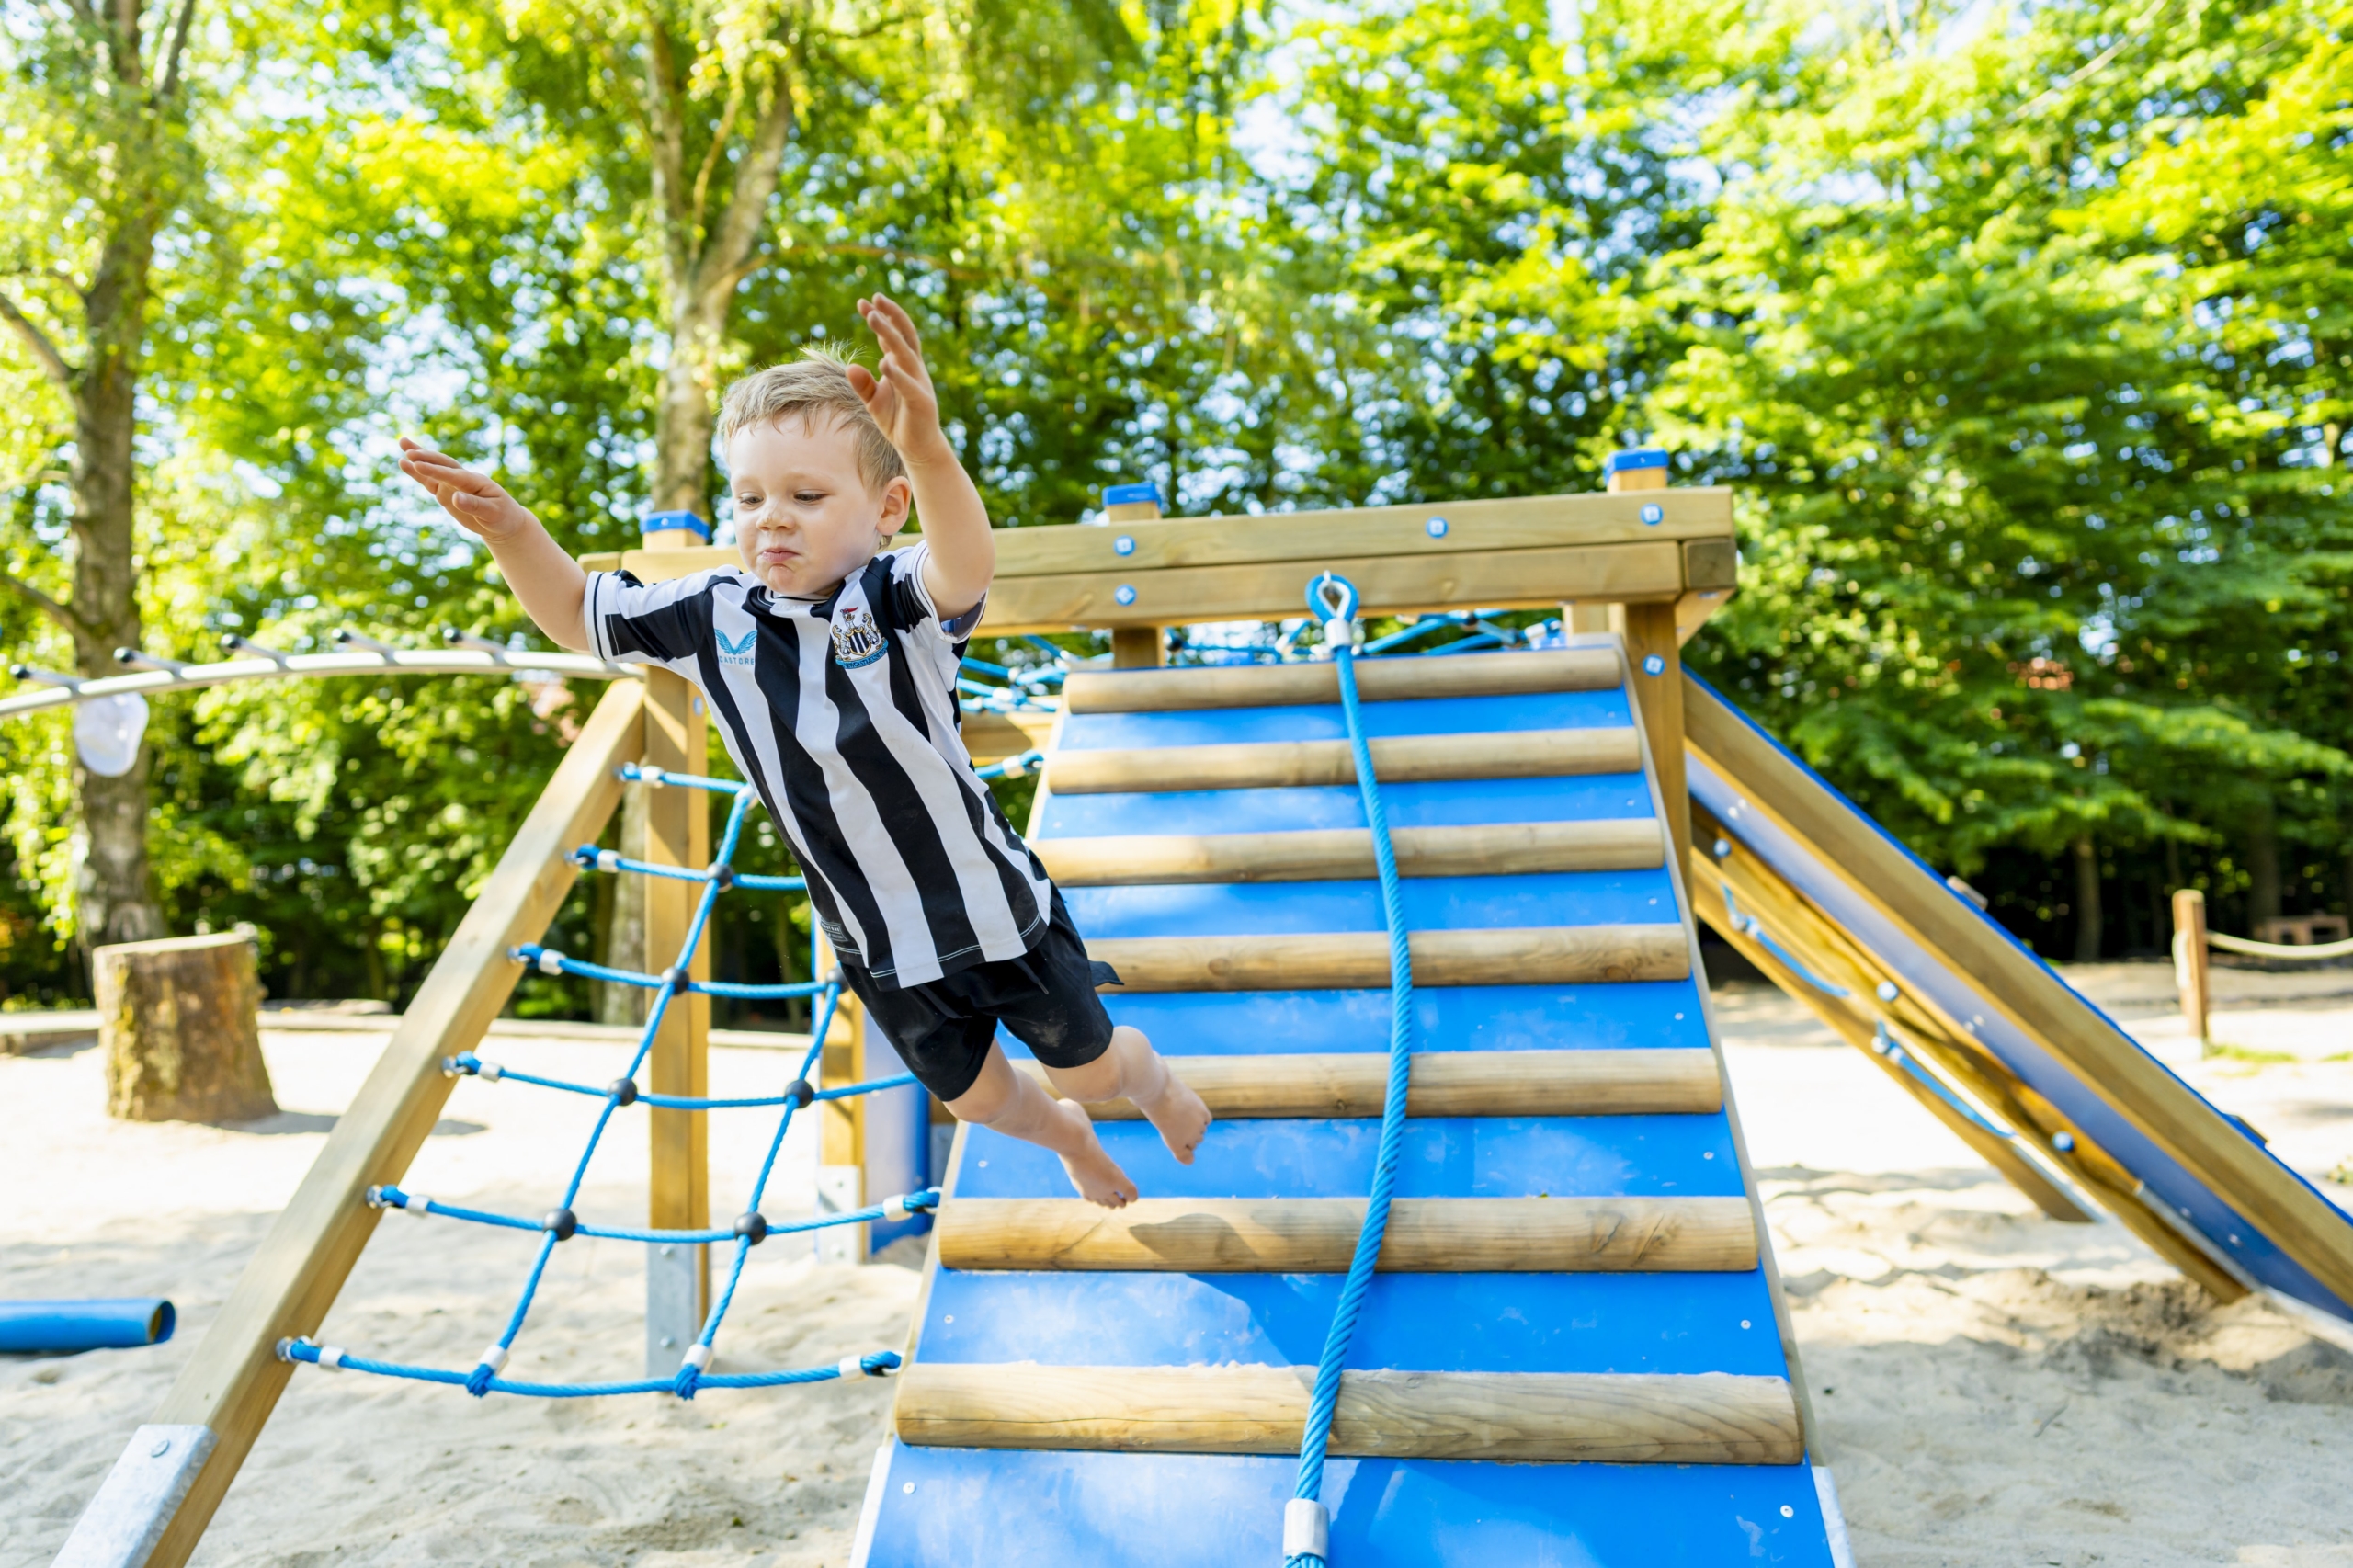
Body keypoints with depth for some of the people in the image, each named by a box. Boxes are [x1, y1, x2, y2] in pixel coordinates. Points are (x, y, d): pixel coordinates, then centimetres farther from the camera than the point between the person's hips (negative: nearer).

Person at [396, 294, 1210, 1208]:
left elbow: (968, 565, -47)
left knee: (1088, 1063, 16)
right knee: (973, 1095, 23)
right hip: (879, 945, 5)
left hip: (992, 909, -4)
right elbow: (578, 616, 4)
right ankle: (1065, 1136, 58)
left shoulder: (901, 601, -23)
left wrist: (926, 446, -67)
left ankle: (1159, 1088, 54)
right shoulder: (714, 616, -8)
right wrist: (511, 531, -15)